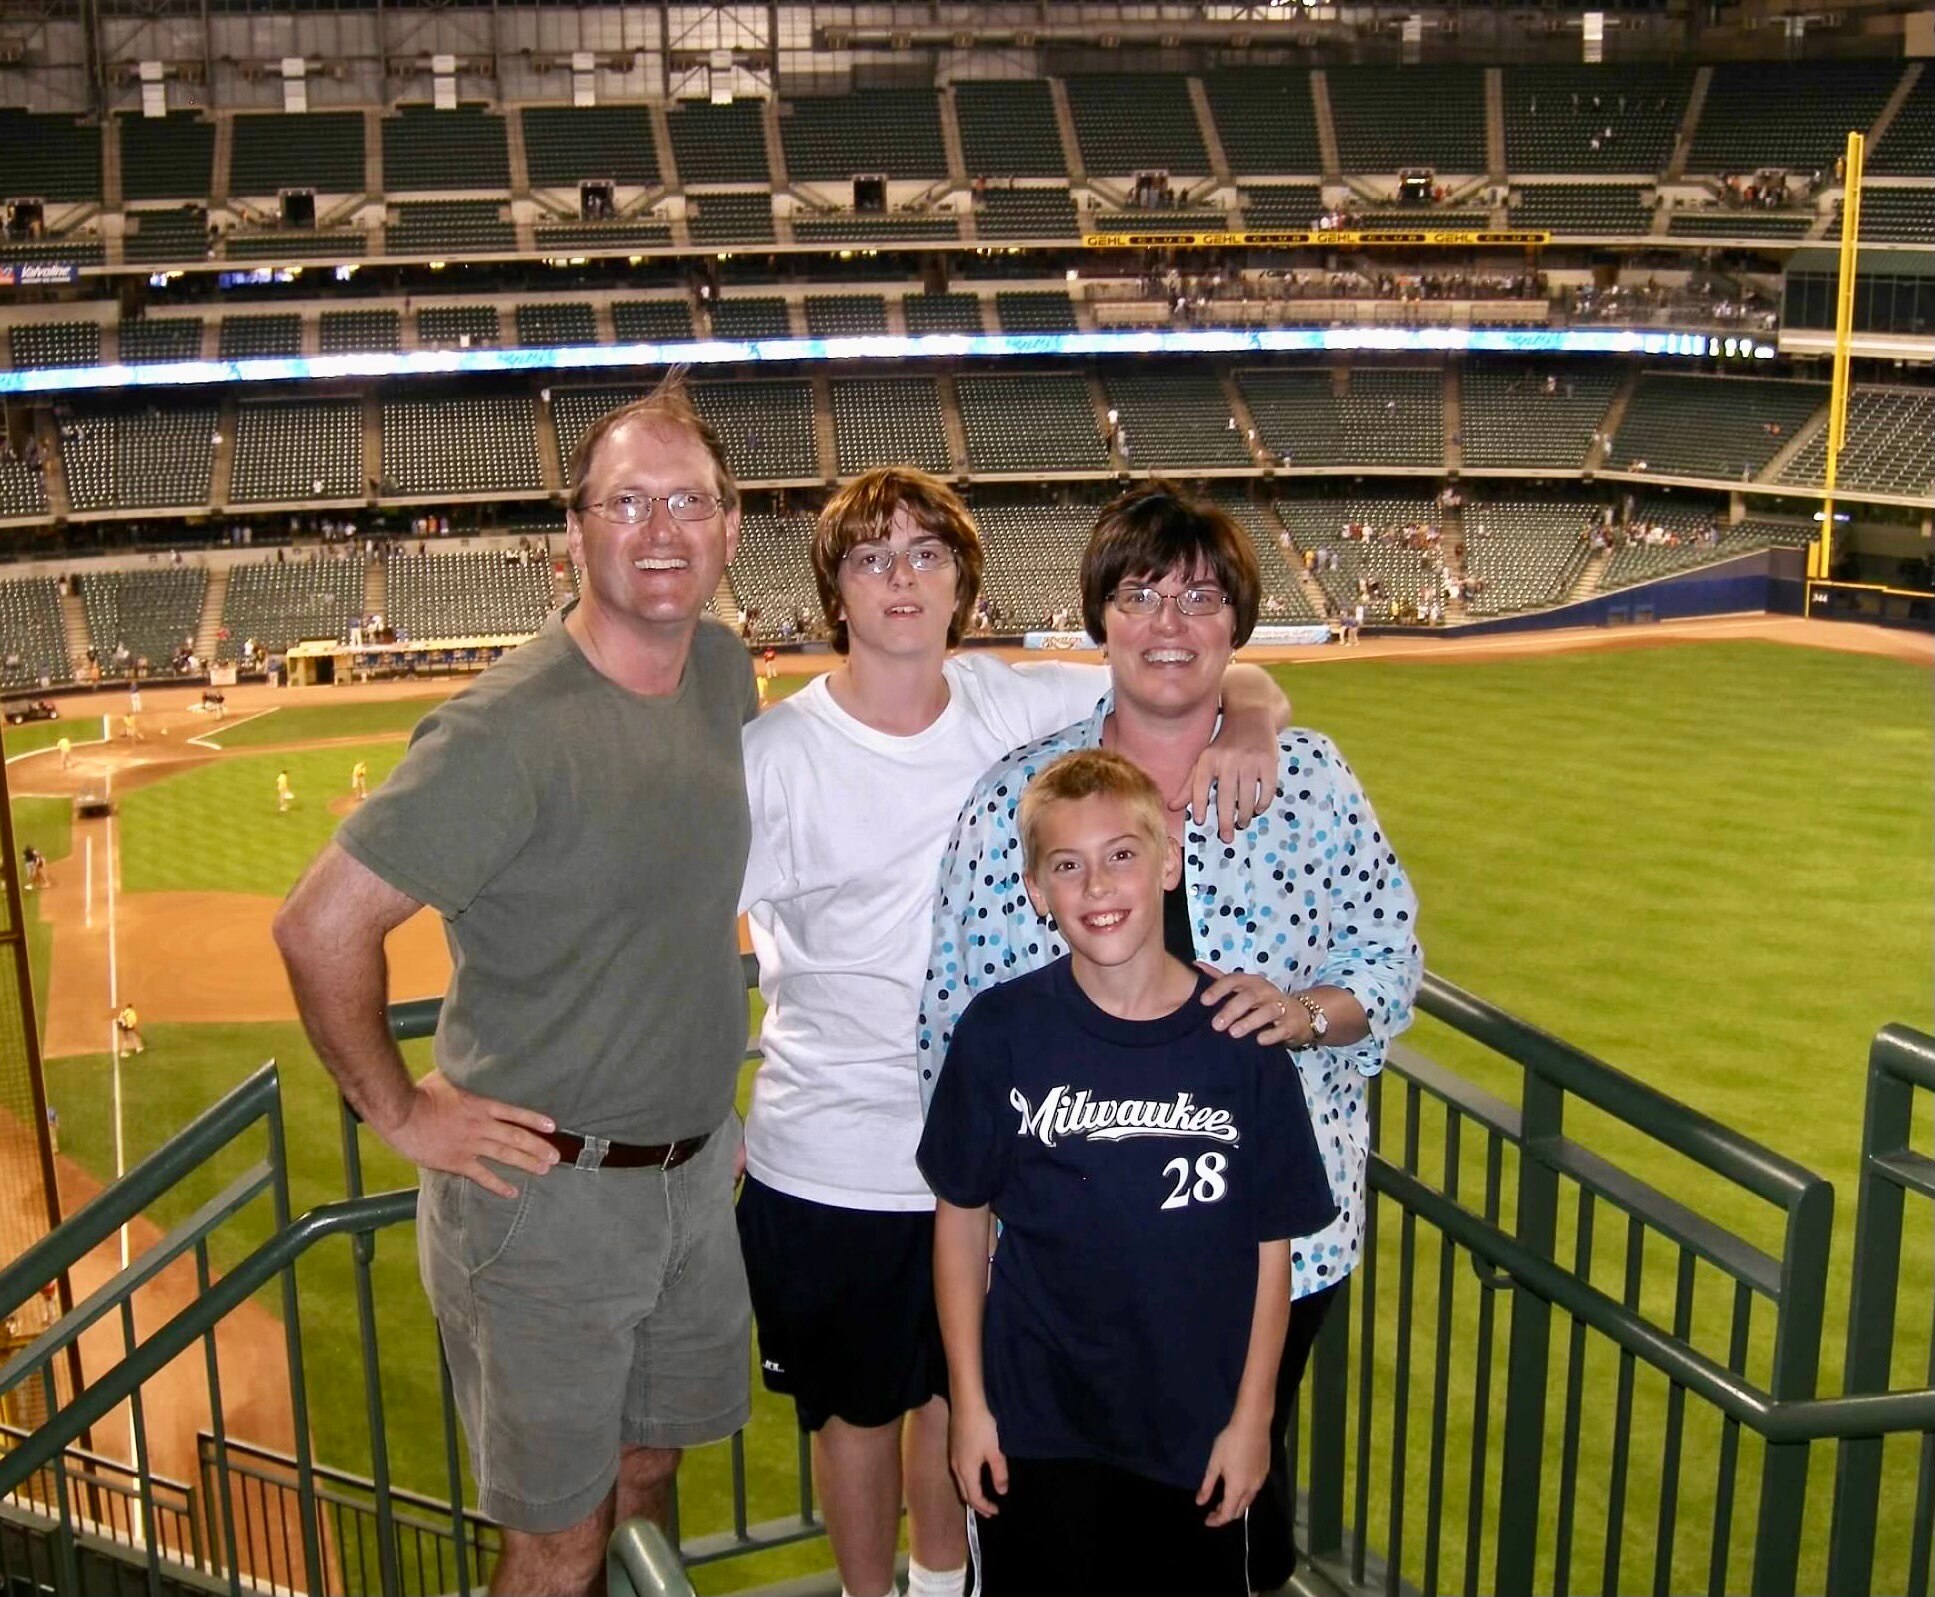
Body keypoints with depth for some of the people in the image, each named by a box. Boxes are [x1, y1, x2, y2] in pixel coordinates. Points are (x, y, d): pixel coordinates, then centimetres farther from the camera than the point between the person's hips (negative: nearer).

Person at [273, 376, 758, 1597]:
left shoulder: (724, 671, 0)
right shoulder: (510, 729, -24)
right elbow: (322, 927, -23)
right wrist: (398, 1111, -13)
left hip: (697, 1168, 7)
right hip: (545, 1190, -6)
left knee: (650, 1471, 23)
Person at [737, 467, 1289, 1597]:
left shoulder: (1016, 706, -6)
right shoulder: (773, 757, -14)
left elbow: (1241, 682, 0)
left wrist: (1248, 729, -23)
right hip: (833, 1165, -3)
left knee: (959, 1391, 22)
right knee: (858, 1408, 17)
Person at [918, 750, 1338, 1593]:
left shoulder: (1241, 1040, -11)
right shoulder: (1001, 1030, -11)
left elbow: (1271, 1245, -3)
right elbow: (961, 1218, -2)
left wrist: (1252, 1417, -1)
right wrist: (968, 1402, -1)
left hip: (1198, 1430, 1)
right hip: (1034, 1427, 0)